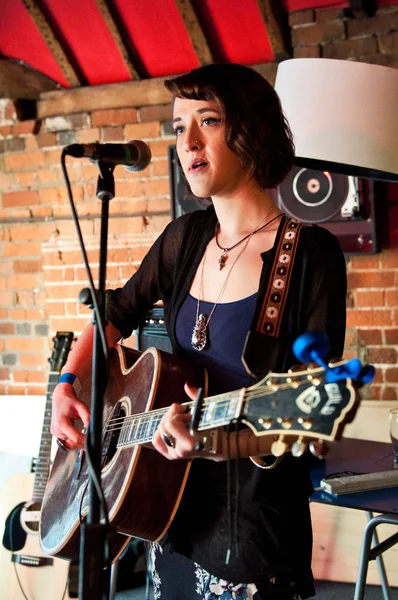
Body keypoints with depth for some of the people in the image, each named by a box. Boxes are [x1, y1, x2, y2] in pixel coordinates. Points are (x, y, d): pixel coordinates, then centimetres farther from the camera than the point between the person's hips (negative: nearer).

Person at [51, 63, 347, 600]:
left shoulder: (312, 255, -17)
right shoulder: (185, 238, 2)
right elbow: (116, 314, 18)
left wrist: (215, 444, -34)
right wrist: (67, 386, 4)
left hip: (254, 537, -6)